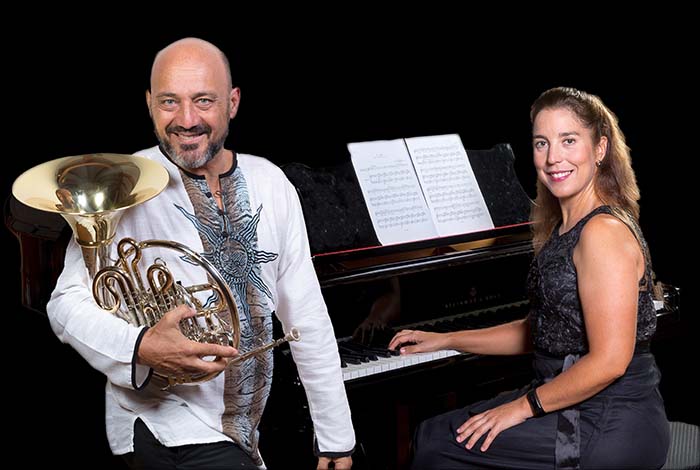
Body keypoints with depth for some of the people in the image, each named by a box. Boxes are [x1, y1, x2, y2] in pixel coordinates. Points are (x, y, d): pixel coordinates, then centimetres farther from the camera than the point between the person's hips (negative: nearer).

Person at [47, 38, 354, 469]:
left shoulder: (270, 184, 2)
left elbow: (307, 317, 3)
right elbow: (68, 301, -13)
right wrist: (141, 348, -32)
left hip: (249, 427, 5)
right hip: (168, 429, -5)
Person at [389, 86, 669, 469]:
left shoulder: (604, 231, -20)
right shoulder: (562, 228, 12)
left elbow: (609, 362, -24)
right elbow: (539, 332, 20)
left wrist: (524, 406, -15)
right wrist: (446, 340, 20)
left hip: (611, 429, -9)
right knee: (436, 431, 16)